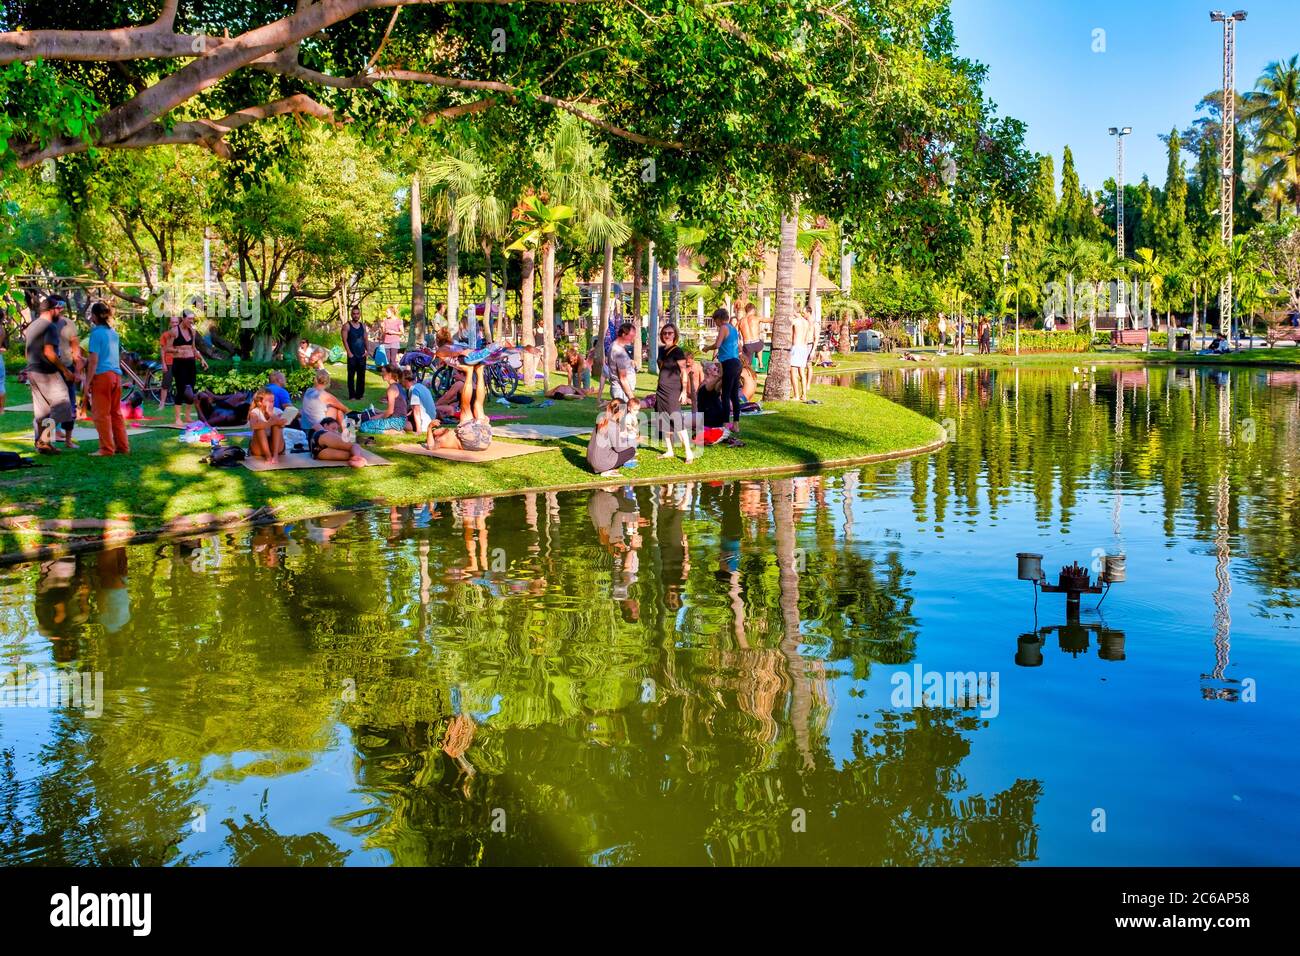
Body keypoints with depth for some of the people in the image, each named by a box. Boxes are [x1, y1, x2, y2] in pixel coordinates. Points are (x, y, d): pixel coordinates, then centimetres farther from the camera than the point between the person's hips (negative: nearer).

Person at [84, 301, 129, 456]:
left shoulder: (96, 333, -8)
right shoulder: (114, 333, 13)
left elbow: (94, 360, -12)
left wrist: (87, 382, -10)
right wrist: (87, 361, 35)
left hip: (102, 375, -7)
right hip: (116, 374, 7)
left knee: (101, 414, 0)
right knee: (116, 413, 13)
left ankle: (107, 448, 2)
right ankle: (122, 446, 14)